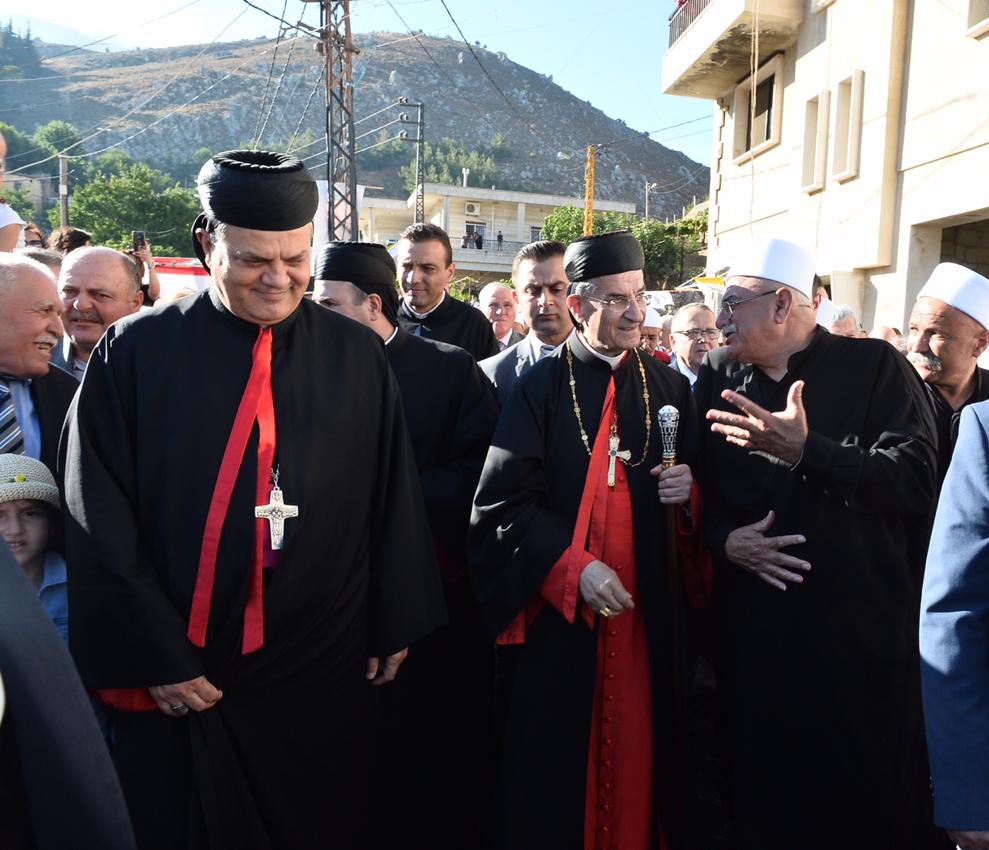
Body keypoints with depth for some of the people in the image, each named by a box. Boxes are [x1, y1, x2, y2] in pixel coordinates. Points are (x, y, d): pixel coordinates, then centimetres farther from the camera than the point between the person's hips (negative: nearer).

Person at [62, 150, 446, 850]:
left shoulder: (357, 357, -2)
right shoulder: (136, 354, -7)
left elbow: (394, 500, 3)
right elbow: (103, 523, -6)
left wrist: (396, 627, 5)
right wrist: (153, 658, -8)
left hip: (322, 674, 2)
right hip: (178, 683, -1)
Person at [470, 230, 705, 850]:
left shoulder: (670, 387, 8)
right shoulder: (541, 387, -2)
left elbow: (696, 483, 14)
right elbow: (504, 501, -9)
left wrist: (687, 489, -8)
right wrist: (573, 567, -17)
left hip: (648, 609, 3)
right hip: (561, 610, -2)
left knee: (638, 750, 9)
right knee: (557, 758, 7)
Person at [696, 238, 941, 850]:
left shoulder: (874, 368, -3)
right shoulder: (718, 380, 7)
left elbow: (916, 479, -16)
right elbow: (700, 490, 12)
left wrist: (805, 451, -27)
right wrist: (723, 539, -6)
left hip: (864, 636, -2)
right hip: (755, 634, 3)